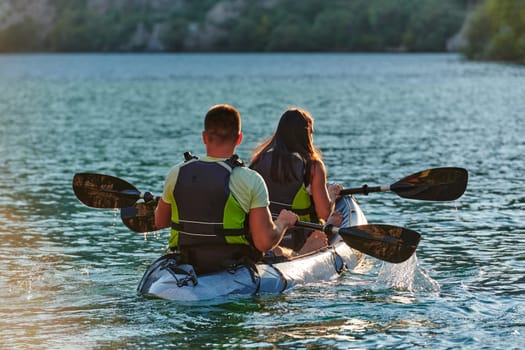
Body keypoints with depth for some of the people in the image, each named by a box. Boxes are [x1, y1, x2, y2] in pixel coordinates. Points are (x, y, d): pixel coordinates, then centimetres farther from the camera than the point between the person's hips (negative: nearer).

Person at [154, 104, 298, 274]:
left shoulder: (177, 173, -6)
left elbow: (160, 221, 10)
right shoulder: (251, 181, -17)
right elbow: (265, 242, -18)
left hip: (187, 267, 4)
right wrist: (282, 222, 3)